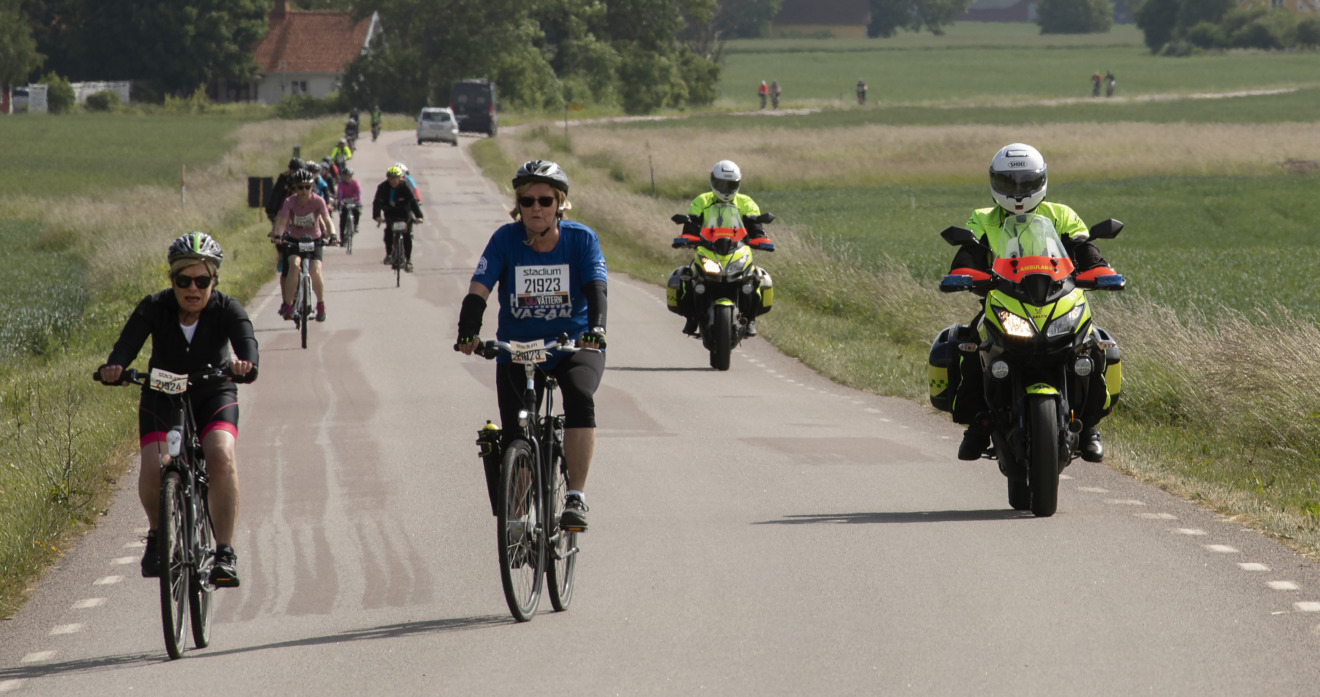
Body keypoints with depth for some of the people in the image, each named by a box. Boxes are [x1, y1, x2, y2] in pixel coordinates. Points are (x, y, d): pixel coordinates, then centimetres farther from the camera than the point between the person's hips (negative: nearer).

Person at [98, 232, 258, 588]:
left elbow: (246, 341, -37)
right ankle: (156, 533, 9)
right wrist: (114, 368, -54)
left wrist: (245, 364, -60)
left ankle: (225, 551, -22)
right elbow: (127, 343, -32)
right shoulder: (154, 308, -18)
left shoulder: (227, 310, -19)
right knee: (152, 467, -22)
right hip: (163, 395, 1)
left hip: (214, 395, -1)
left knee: (221, 456, -29)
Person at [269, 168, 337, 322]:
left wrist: (332, 235, -45)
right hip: (295, 240, 0)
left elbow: (327, 220, -26)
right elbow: (282, 221, -26)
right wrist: (277, 235, -45)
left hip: (314, 240, 0)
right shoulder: (290, 202, -15)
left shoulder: (318, 201, -17)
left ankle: (321, 306, 2)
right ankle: (288, 305, -21)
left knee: (315, 271, -22)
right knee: (294, 265, -29)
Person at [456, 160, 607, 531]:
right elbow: (478, 291, -16)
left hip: (574, 346, -1)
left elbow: (595, 289, -19)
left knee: (580, 399, -32)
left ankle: (576, 496, -26)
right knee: (515, 438, -8)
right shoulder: (506, 240, -8)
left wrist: (596, 327, -39)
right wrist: (468, 333, -34)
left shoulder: (581, 239, -8)